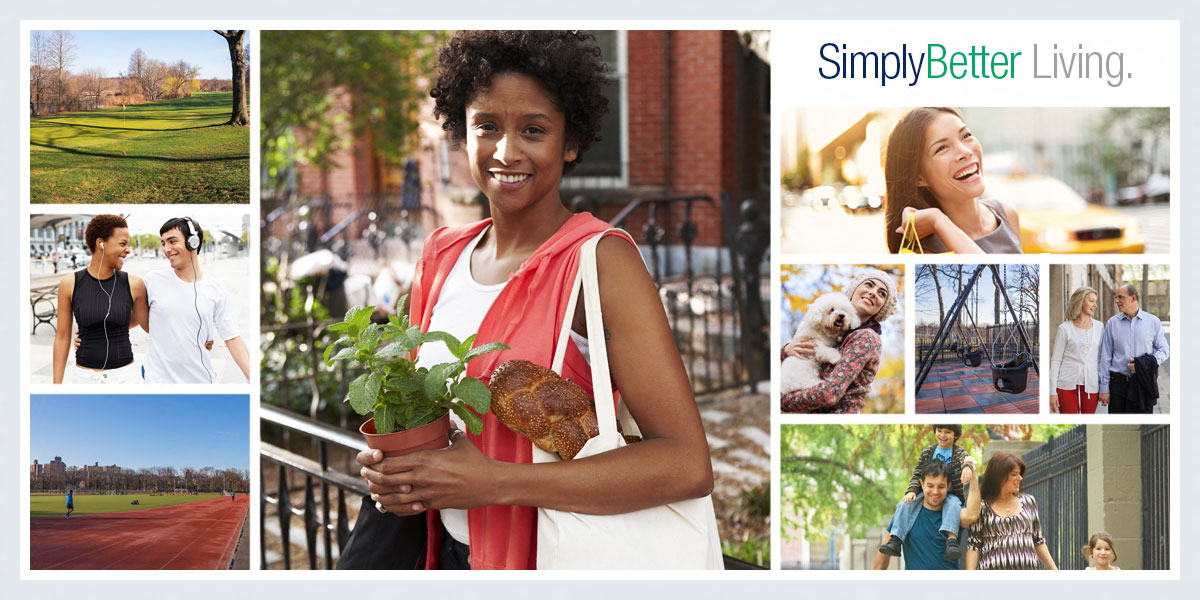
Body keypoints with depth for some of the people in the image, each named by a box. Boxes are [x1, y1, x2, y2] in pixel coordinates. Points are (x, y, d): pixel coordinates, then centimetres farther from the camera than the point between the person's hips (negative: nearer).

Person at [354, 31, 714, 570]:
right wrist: (386, 468, -8)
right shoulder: (440, 255, 1)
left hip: (557, 559, -5)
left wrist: (496, 482, -27)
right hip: (450, 553, 5)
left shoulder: (602, 259, -17)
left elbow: (688, 466, -24)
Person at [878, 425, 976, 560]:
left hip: (952, 494, -3)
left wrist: (968, 467, -47)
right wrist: (912, 490, -13)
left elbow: (966, 459, -20)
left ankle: (952, 539, -59)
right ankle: (895, 540, -36)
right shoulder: (927, 452, 13)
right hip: (927, 495, 3)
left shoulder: (959, 451, 4)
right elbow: (917, 475, 9)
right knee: (905, 504, -24)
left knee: (952, 504, -39)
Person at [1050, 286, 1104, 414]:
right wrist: (1052, 391, -5)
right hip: (1067, 384, -3)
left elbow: (1102, 358, 13)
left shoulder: (1099, 327, 10)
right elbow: (1055, 360, 1)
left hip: (1091, 384, 3)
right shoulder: (1065, 328, 1)